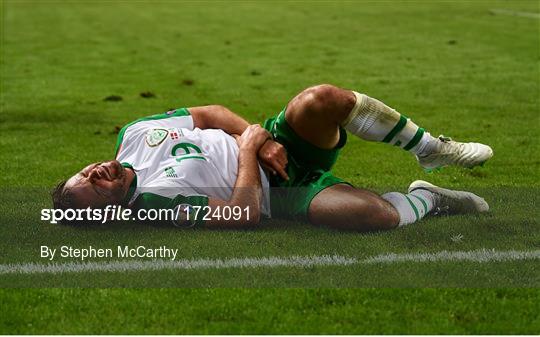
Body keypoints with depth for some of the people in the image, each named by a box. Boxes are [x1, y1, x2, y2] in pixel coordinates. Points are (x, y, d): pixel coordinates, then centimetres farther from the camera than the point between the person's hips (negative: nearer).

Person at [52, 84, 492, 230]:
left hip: (275, 143, 7)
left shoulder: (133, 134, 1)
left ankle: (432, 148, -4)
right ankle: (425, 199, 3)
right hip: (279, 195, -6)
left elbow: (209, 114, 8)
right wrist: (249, 149, -14)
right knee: (377, 214, -35)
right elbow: (244, 212, -24)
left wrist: (259, 138, -7)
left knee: (323, 100, -28)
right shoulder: (154, 200, -20)